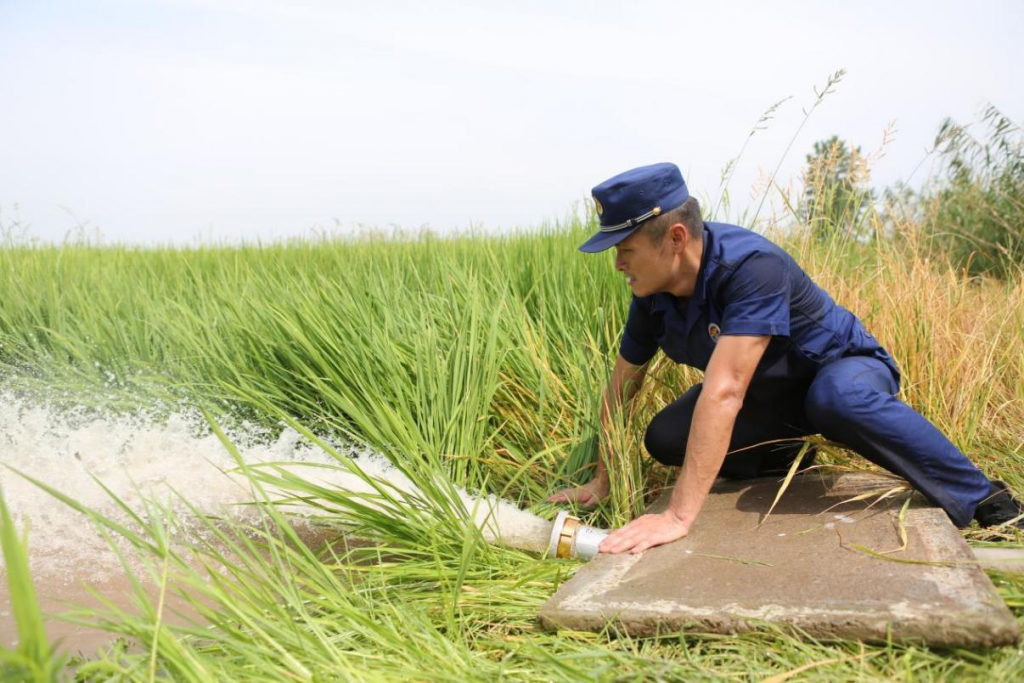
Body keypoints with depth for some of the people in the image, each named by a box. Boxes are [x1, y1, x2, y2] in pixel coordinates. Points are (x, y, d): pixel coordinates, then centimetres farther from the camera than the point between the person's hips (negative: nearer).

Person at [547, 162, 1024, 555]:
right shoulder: (652, 294, -14)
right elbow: (622, 387, -3)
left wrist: (679, 516, -48)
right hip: (768, 396, 6)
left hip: (844, 368, -6)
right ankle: (786, 458, 12)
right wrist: (601, 482, 0)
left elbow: (723, 394, -45)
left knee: (836, 396, -41)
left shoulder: (749, 266, -37)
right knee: (665, 438, -12)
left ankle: (983, 499, -21)